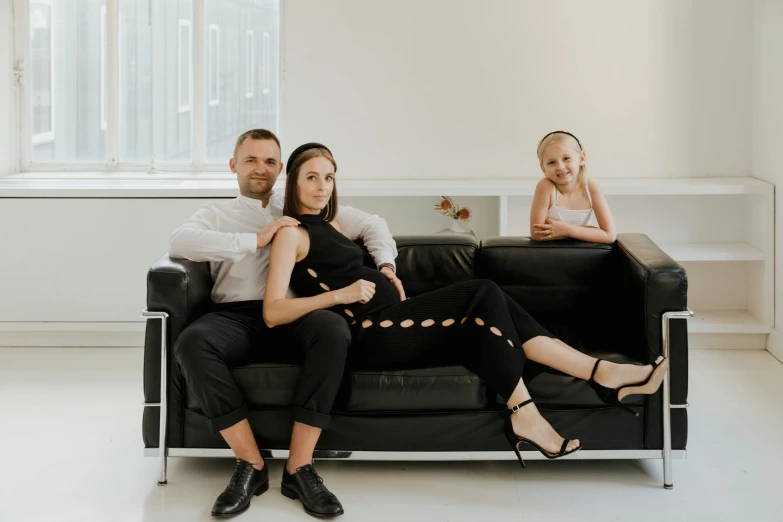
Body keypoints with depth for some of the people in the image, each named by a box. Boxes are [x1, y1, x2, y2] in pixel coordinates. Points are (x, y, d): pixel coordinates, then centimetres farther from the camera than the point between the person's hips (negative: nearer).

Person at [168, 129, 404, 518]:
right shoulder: (217, 213, 23)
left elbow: (370, 223, 30)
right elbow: (179, 242, 0)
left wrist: (386, 264, 10)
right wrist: (255, 240, -6)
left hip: (293, 318, 1)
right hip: (236, 316, 0)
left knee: (334, 329, -35)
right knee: (192, 343, -35)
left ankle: (299, 467, -30)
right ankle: (250, 464, -25)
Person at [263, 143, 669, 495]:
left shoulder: (329, 223, 24)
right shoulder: (292, 233, -3)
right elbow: (273, 313, -13)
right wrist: (339, 295, -21)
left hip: (388, 326, 8)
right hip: (368, 335, -8)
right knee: (484, 295, -18)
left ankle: (603, 373, -18)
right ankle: (524, 415, -22)